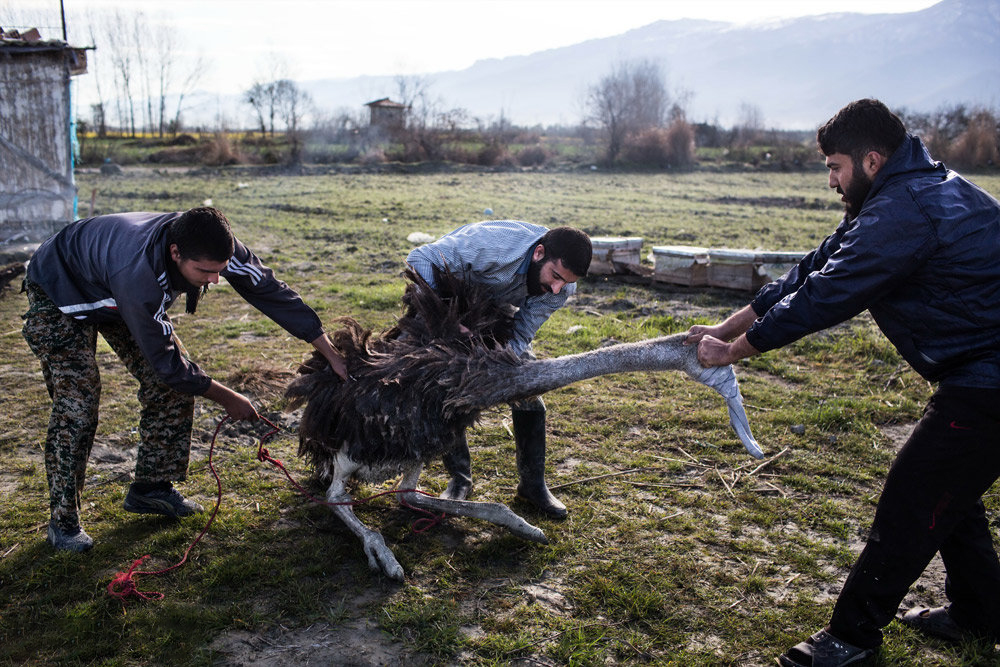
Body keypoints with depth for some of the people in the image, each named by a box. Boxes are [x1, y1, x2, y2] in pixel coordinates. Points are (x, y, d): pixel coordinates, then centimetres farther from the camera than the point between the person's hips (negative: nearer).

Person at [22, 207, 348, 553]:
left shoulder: (210, 246, -29)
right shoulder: (137, 274, -45)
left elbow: (272, 292, -19)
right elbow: (164, 359, -33)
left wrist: (331, 354, -18)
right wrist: (226, 398, -21)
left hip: (119, 299, 7)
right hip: (60, 293, -6)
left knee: (174, 384, -4)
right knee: (77, 404, -17)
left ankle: (151, 487, 11)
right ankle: (63, 521, -1)